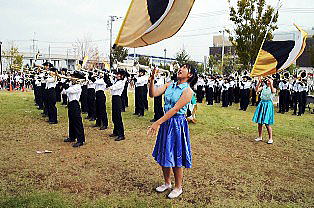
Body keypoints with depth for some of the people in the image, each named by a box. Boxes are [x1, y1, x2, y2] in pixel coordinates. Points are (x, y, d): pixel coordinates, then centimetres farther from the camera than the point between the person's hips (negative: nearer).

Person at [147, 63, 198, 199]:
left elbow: (175, 109, -21)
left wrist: (157, 123, -26)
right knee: (164, 154, 15)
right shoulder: (169, 85, 5)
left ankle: (178, 187, 25)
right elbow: (153, 94, -2)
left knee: (176, 157, 4)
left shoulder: (188, 91, -14)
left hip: (177, 124, -6)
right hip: (165, 122, 6)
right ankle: (167, 183, 36)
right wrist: (152, 79, -16)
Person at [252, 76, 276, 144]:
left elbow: (273, 91, -23)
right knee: (259, 122, 6)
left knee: (267, 123, -7)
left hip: (268, 105, -4)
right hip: (261, 104, 4)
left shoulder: (273, 88, 1)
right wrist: (259, 82, -16)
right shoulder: (263, 87, 9)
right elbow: (257, 90, -9)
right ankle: (260, 137, 21)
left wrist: (271, 84, -29)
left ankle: (270, 138, 6)